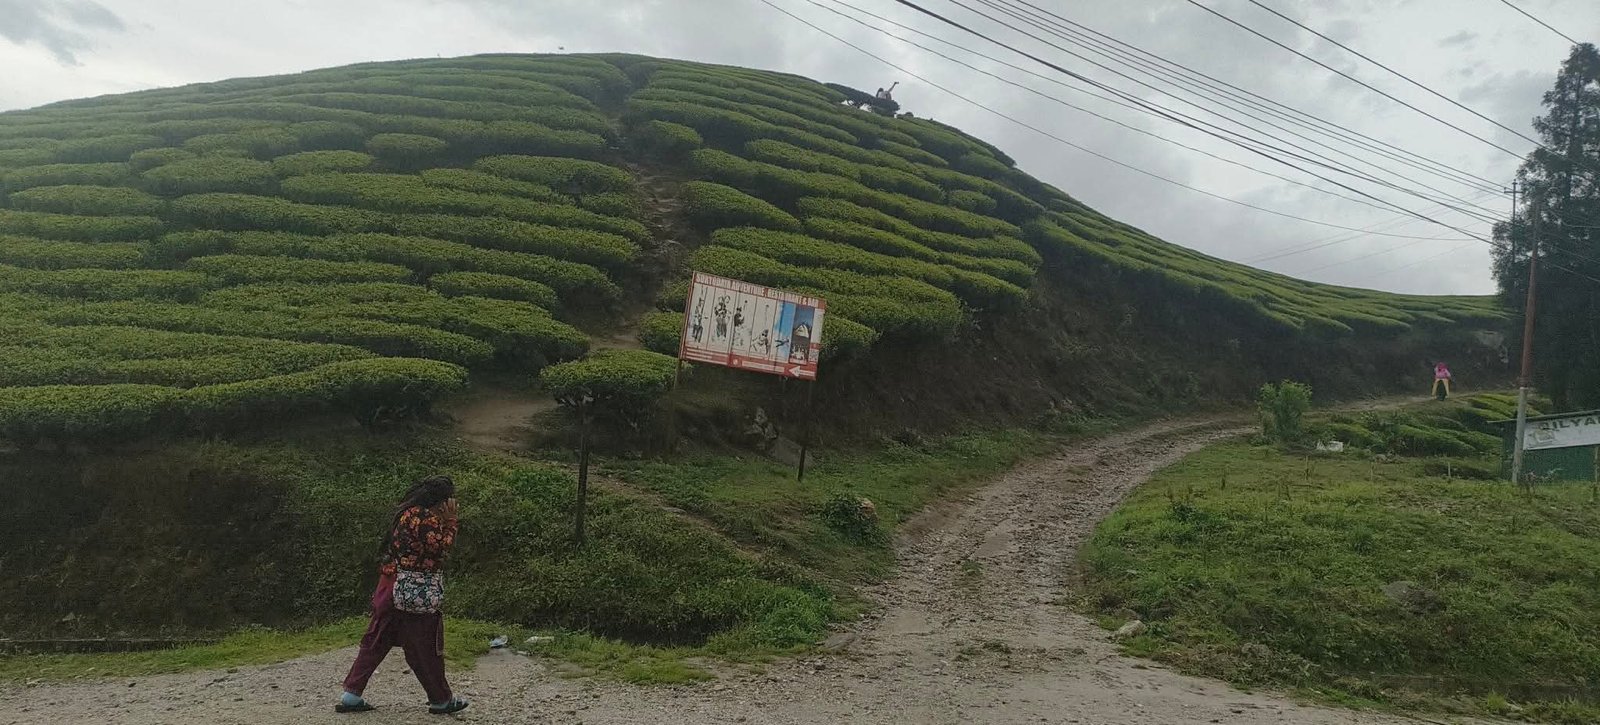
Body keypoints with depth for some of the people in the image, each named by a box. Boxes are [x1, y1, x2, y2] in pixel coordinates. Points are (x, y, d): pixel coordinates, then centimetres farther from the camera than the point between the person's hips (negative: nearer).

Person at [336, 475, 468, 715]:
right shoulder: (427, 518, -17)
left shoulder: (406, 512, 11)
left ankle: (351, 695, 14)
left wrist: (444, 519, 9)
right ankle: (441, 700, 13)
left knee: (377, 641, 13)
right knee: (426, 646, 2)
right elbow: (443, 547, -16)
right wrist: (450, 519, -11)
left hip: (390, 585, 9)